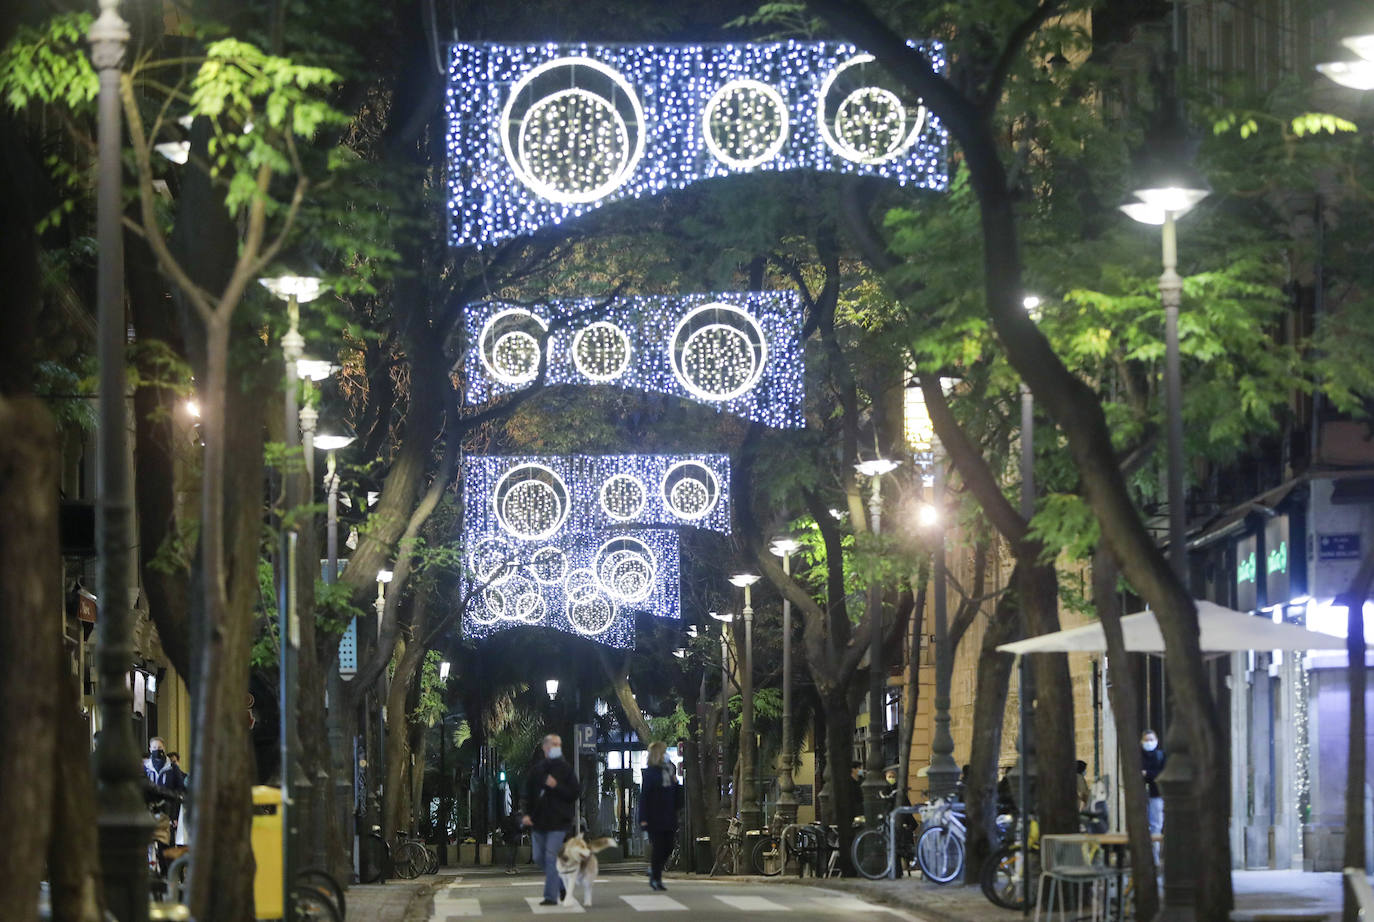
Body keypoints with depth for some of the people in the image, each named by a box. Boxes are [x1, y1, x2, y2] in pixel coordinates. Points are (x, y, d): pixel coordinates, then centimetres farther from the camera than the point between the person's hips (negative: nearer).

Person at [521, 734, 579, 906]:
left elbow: (575, 792, -6)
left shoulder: (565, 769, -2)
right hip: (538, 821, 5)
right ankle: (562, 884, 30)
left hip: (558, 821, -5)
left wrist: (556, 786, -17)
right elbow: (529, 793, 11)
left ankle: (551, 896, -8)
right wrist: (527, 813, -1)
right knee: (539, 858, 10)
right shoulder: (537, 769, 9)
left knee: (551, 857, -10)